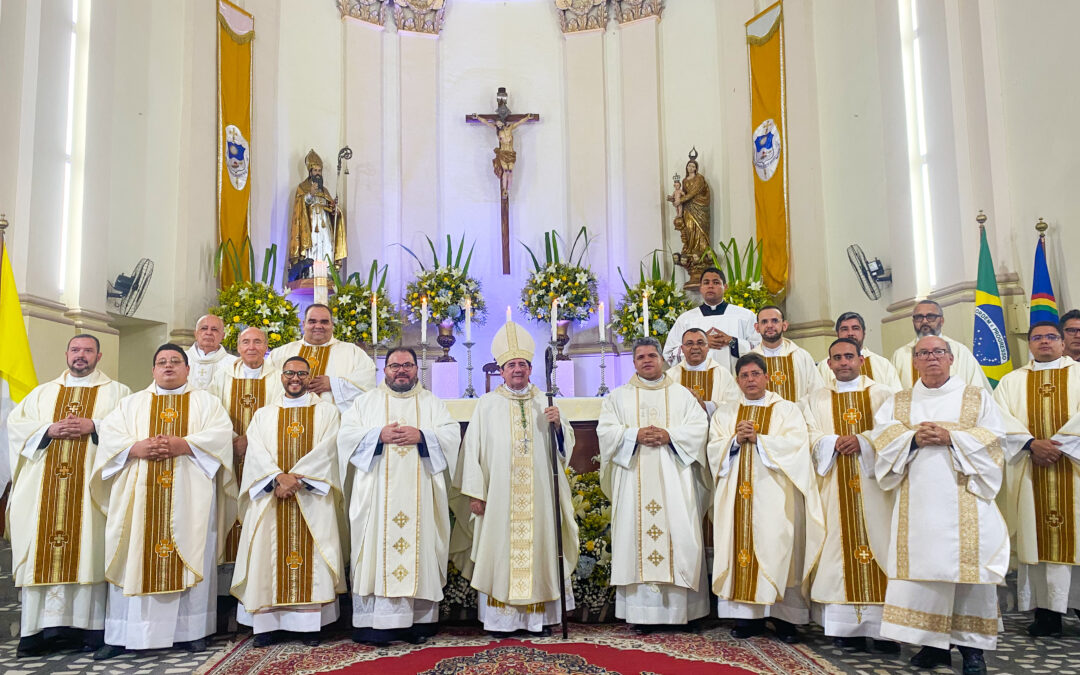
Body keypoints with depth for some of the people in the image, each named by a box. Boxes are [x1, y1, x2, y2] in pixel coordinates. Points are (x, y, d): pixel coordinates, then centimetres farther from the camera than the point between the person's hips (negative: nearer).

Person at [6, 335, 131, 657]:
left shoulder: (116, 392, 10)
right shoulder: (42, 392, 21)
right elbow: (15, 423, 10)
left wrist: (94, 426, -16)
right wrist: (49, 429, -7)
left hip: (91, 484, -3)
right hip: (43, 488, 3)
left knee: (87, 546, -6)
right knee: (43, 550, -2)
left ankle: (90, 626, -2)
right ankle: (42, 628, 2)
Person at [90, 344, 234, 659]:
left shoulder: (206, 402, 12)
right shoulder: (132, 402, 18)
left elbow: (221, 433, -4)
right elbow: (109, 433, 5)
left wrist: (184, 445, -18)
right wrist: (136, 448, -14)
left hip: (190, 495, -1)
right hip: (139, 494, 2)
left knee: (191, 557, -2)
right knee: (135, 559, -1)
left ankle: (190, 630, 4)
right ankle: (123, 633, 5)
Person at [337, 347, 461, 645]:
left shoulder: (432, 403, 16)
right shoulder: (366, 402, 15)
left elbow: (452, 434, 4)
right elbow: (346, 434, 3)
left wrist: (421, 436, -12)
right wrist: (379, 435, -12)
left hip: (419, 494, 1)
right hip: (377, 494, -1)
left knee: (420, 547, -2)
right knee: (378, 548, -6)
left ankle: (419, 621, 3)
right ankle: (375, 623, -4)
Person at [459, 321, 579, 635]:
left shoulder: (544, 402, 11)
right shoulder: (488, 403, 6)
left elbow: (565, 444, 9)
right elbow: (473, 447, 1)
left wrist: (558, 425, -12)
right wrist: (474, 491, -5)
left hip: (538, 494, 2)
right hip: (499, 494, -1)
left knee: (538, 547, 3)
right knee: (500, 551, -1)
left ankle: (540, 616, 12)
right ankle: (501, 618, 8)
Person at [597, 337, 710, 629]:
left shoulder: (682, 394, 14)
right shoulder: (618, 397, 14)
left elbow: (699, 426, 3)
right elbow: (606, 430, 3)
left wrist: (669, 435, -12)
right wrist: (635, 435, -14)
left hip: (673, 479, 0)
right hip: (634, 481, 0)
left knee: (678, 535, -6)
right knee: (636, 534, -5)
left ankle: (680, 608, 1)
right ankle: (641, 612, -1)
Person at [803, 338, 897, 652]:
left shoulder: (882, 394, 9)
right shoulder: (817, 399, 14)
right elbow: (810, 436, 3)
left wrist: (862, 442, -16)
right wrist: (834, 443, -15)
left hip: (873, 483, -1)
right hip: (835, 486, 1)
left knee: (877, 542, -5)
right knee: (839, 544, -2)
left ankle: (883, 626, 0)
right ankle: (847, 626, 2)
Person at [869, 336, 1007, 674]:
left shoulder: (977, 398, 12)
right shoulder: (898, 402, 16)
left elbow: (993, 439, 0)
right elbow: (882, 436, 4)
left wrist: (951, 437, -13)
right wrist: (914, 437, -14)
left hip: (964, 499, -1)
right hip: (917, 502, 1)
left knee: (968, 564, -5)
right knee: (921, 564, -3)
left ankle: (971, 646, 5)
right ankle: (933, 642, 7)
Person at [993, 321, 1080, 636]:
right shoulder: (1012, 381, 14)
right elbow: (1001, 418, 0)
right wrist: (1032, 443, -14)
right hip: (1030, 472, 1)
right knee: (1037, 536, 0)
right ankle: (1046, 611, 4)